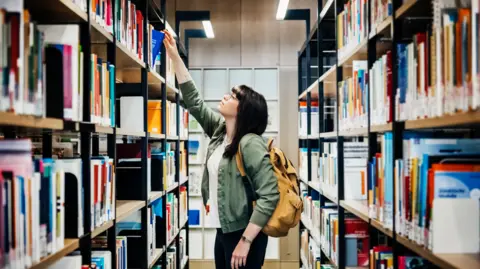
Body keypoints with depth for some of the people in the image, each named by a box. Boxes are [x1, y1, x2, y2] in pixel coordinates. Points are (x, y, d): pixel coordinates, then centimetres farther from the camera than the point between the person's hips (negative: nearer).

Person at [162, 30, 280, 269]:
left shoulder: (251, 144, -19)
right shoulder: (219, 130, 6)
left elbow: (269, 196, -24)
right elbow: (193, 101, 13)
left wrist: (245, 241, -25)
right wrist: (175, 57, 10)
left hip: (243, 234, -8)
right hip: (223, 231, 8)